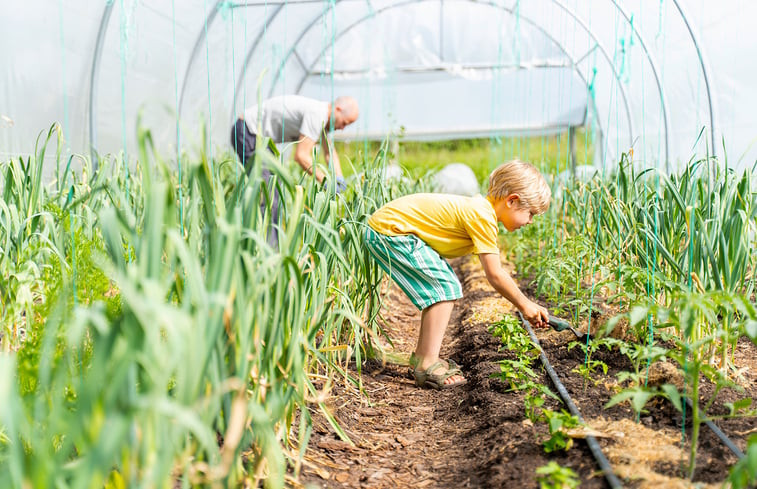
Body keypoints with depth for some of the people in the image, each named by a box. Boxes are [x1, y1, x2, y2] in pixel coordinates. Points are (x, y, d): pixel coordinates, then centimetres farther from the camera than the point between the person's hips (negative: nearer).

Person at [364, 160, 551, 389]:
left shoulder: (481, 208, 12)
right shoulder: (483, 217, -19)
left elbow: (494, 272, 18)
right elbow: (495, 276, -16)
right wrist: (524, 305, -3)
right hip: (389, 230, -10)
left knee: (445, 287, 14)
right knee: (445, 289, -12)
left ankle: (422, 356, 22)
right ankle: (427, 366, -9)